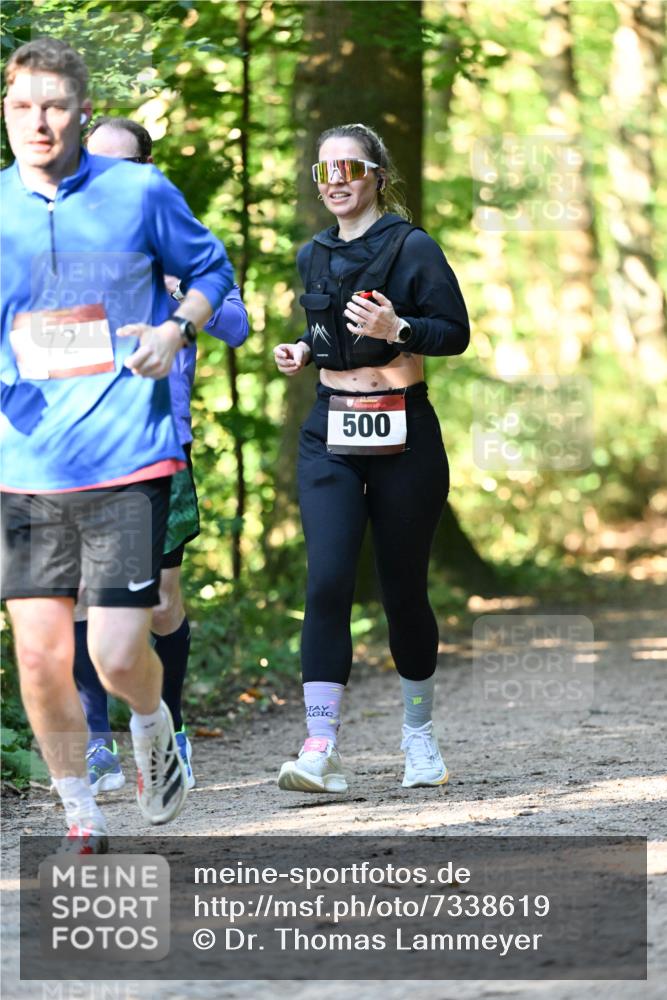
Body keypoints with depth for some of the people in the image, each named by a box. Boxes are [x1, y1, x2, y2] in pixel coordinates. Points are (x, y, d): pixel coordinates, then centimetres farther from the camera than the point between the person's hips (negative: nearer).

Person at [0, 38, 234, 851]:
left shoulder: (140, 194, -1)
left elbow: (211, 270, 13)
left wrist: (176, 331, -7)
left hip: (129, 458, -2)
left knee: (117, 655, -8)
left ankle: (153, 726, 28)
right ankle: (79, 817, 18)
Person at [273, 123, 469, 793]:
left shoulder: (412, 249, -5)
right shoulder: (313, 257, 12)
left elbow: (456, 333, -8)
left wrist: (397, 329, -24)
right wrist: (303, 352, 5)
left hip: (402, 434, -3)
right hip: (329, 436, 3)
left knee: (404, 588, 5)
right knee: (327, 582, -13)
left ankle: (419, 735, 26)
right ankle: (321, 751, -19)